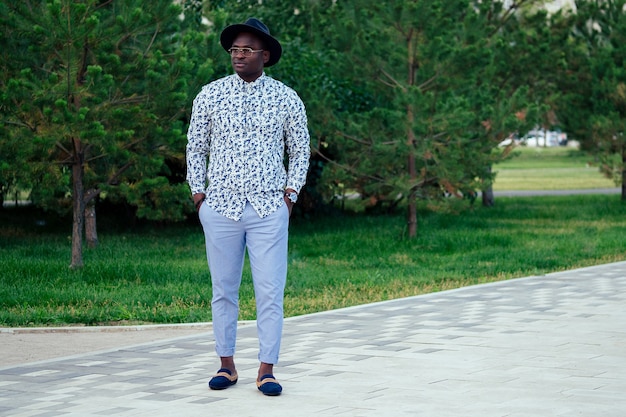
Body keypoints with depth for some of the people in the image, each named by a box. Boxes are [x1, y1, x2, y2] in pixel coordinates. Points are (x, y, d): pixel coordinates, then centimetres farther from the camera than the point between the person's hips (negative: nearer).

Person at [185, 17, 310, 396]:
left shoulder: (286, 99, 3)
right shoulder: (210, 95, 4)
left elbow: (300, 150, 13)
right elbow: (196, 147, 12)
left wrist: (290, 194, 5)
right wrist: (198, 193, 6)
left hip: (269, 209, -1)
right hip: (221, 207, 1)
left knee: (271, 292, -4)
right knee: (224, 290, 6)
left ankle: (267, 370, 3)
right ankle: (227, 365, 16)